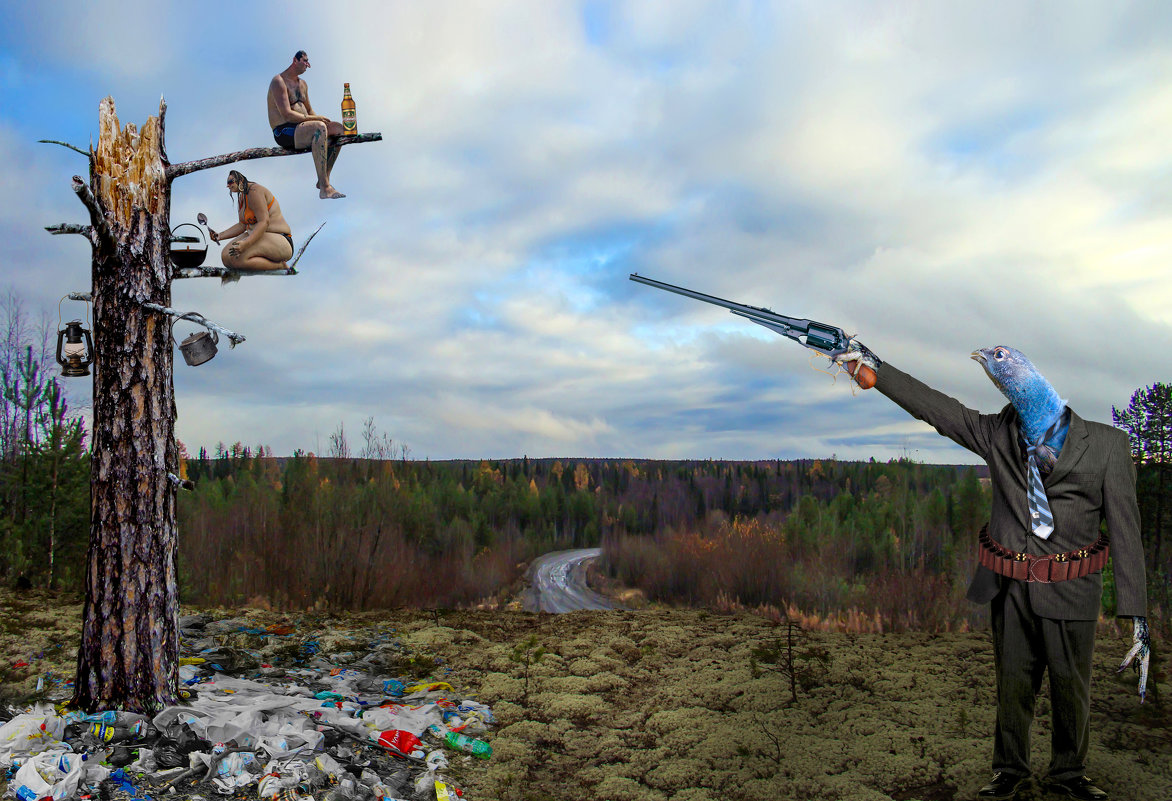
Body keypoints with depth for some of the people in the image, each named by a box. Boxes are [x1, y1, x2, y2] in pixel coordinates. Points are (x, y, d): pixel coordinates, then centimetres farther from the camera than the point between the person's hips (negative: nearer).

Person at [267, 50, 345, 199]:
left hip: (300, 128, 9)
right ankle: (324, 187, -42)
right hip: (283, 132, -9)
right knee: (320, 127, -34)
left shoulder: (302, 84, 21)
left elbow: (309, 110, 26)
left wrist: (319, 119, 4)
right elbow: (287, 114, -20)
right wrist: (315, 119, -19)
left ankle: (324, 180, -6)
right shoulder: (279, 82, -9)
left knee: (338, 128, -2)